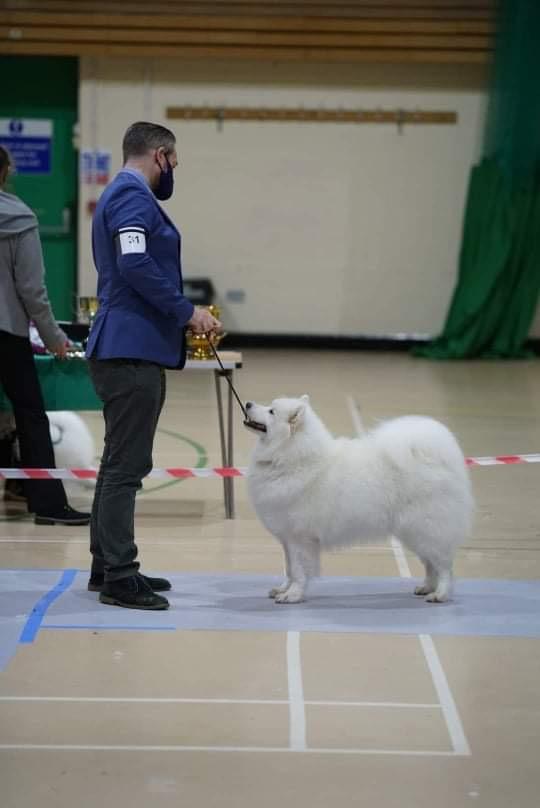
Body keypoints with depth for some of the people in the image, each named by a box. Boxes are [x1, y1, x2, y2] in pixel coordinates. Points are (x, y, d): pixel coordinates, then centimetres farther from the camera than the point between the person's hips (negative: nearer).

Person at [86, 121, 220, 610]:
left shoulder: (122, 194, 20)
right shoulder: (133, 195, -11)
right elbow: (135, 263, -24)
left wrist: (181, 317, 16)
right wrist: (187, 312, -16)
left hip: (126, 349, 11)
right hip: (133, 350, -11)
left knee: (121, 462, 15)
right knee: (127, 464, -9)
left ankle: (108, 566, 22)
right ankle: (119, 577, -8)